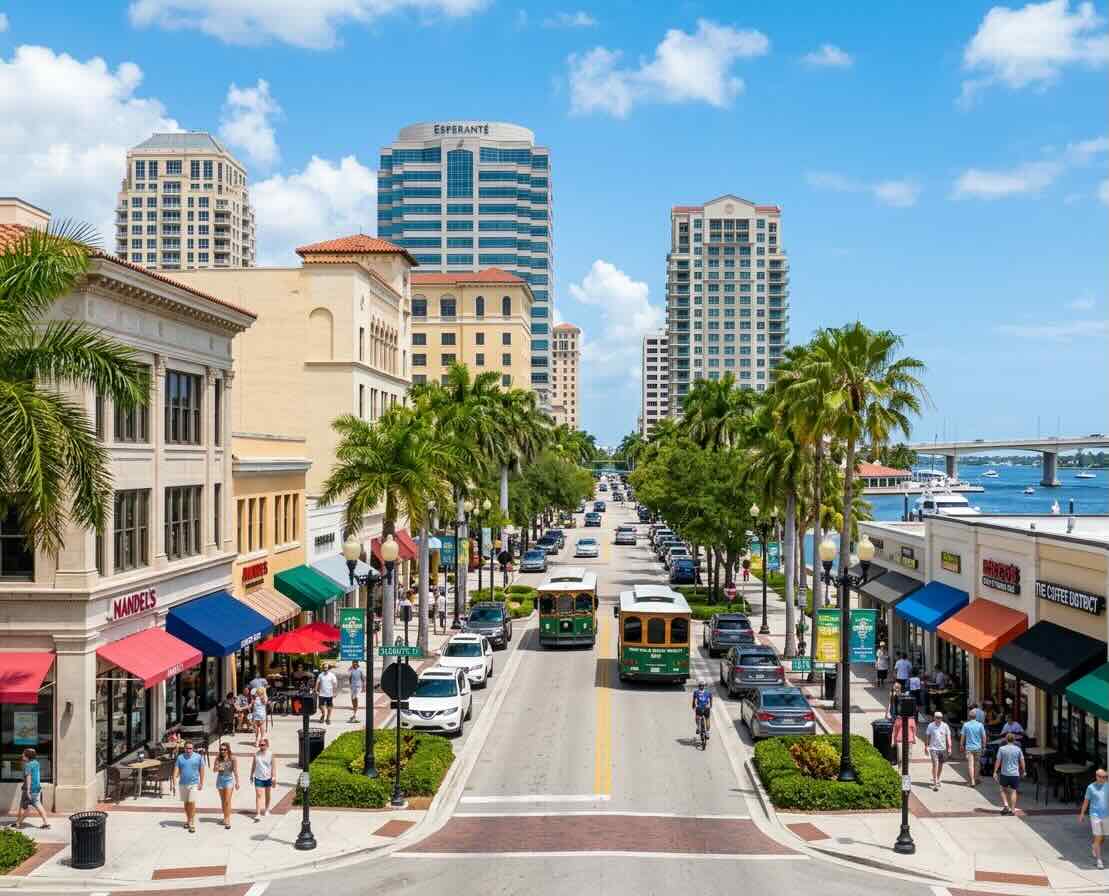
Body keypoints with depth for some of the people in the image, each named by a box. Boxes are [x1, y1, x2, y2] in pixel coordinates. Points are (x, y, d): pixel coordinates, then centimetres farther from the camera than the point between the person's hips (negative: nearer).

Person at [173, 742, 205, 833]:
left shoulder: (198, 757, -2)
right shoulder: (180, 757, 3)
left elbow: (202, 770, 1)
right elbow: (176, 769, -2)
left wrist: (201, 783, -2)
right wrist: (174, 779, -17)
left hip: (194, 783, -3)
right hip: (183, 784, 3)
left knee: (191, 803, -11)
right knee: (186, 803, 13)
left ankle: (192, 824, -8)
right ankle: (188, 820, 30)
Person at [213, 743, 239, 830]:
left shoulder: (232, 758, -9)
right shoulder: (218, 759, 0)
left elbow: (235, 771, -4)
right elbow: (214, 770, 2)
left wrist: (237, 782, -4)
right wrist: (217, 768, -21)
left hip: (229, 779, -4)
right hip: (220, 779, 4)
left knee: (227, 801, -11)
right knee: (223, 801, 14)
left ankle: (228, 820, -12)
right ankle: (225, 818, 27)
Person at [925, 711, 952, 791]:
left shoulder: (945, 726, -1)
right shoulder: (930, 726, -3)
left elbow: (948, 737, 2)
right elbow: (927, 736, 6)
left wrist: (949, 747, -4)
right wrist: (926, 746, 5)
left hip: (943, 748, 2)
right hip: (933, 748, -2)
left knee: (940, 765, 13)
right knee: (935, 764, -12)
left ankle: (937, 780, 32)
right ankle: (935, 783, -12)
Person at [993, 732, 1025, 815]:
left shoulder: (1002, 749, -4)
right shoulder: (1018, 749, -2)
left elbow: (998, 761, -4)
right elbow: (1022, 762, 1)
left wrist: (995, 772, 2)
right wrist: (1023, 772, 15)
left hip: (1004, 774, 0)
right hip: (1015, 774, 1)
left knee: (1003, 790, 17)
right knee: (1013, 791, 6)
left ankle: (1006, 805, 2)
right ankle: (1012, 810, 6)